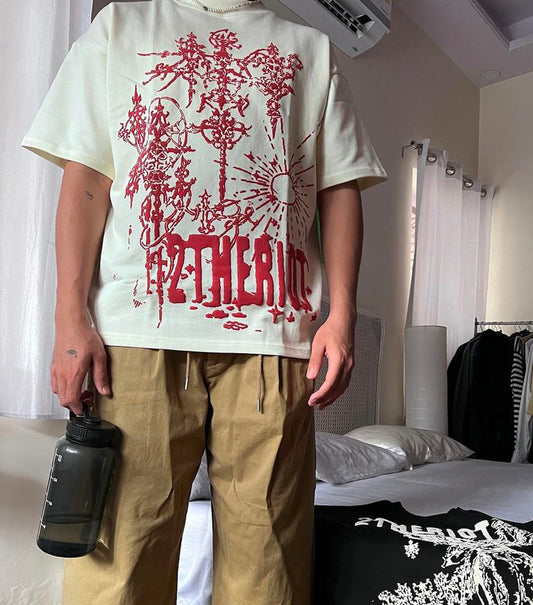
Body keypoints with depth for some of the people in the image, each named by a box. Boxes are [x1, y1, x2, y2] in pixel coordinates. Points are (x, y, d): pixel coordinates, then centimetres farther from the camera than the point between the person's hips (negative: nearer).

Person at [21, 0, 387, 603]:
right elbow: (85, 180, 10)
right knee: (118, 556, -1)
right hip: (136, 331, 0)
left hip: (271, 331, 1)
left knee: (265, 553, 3)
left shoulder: (312, 50, 24)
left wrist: (342, 313, 0)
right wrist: (72, 319, -1)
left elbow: (339, 189, 14)